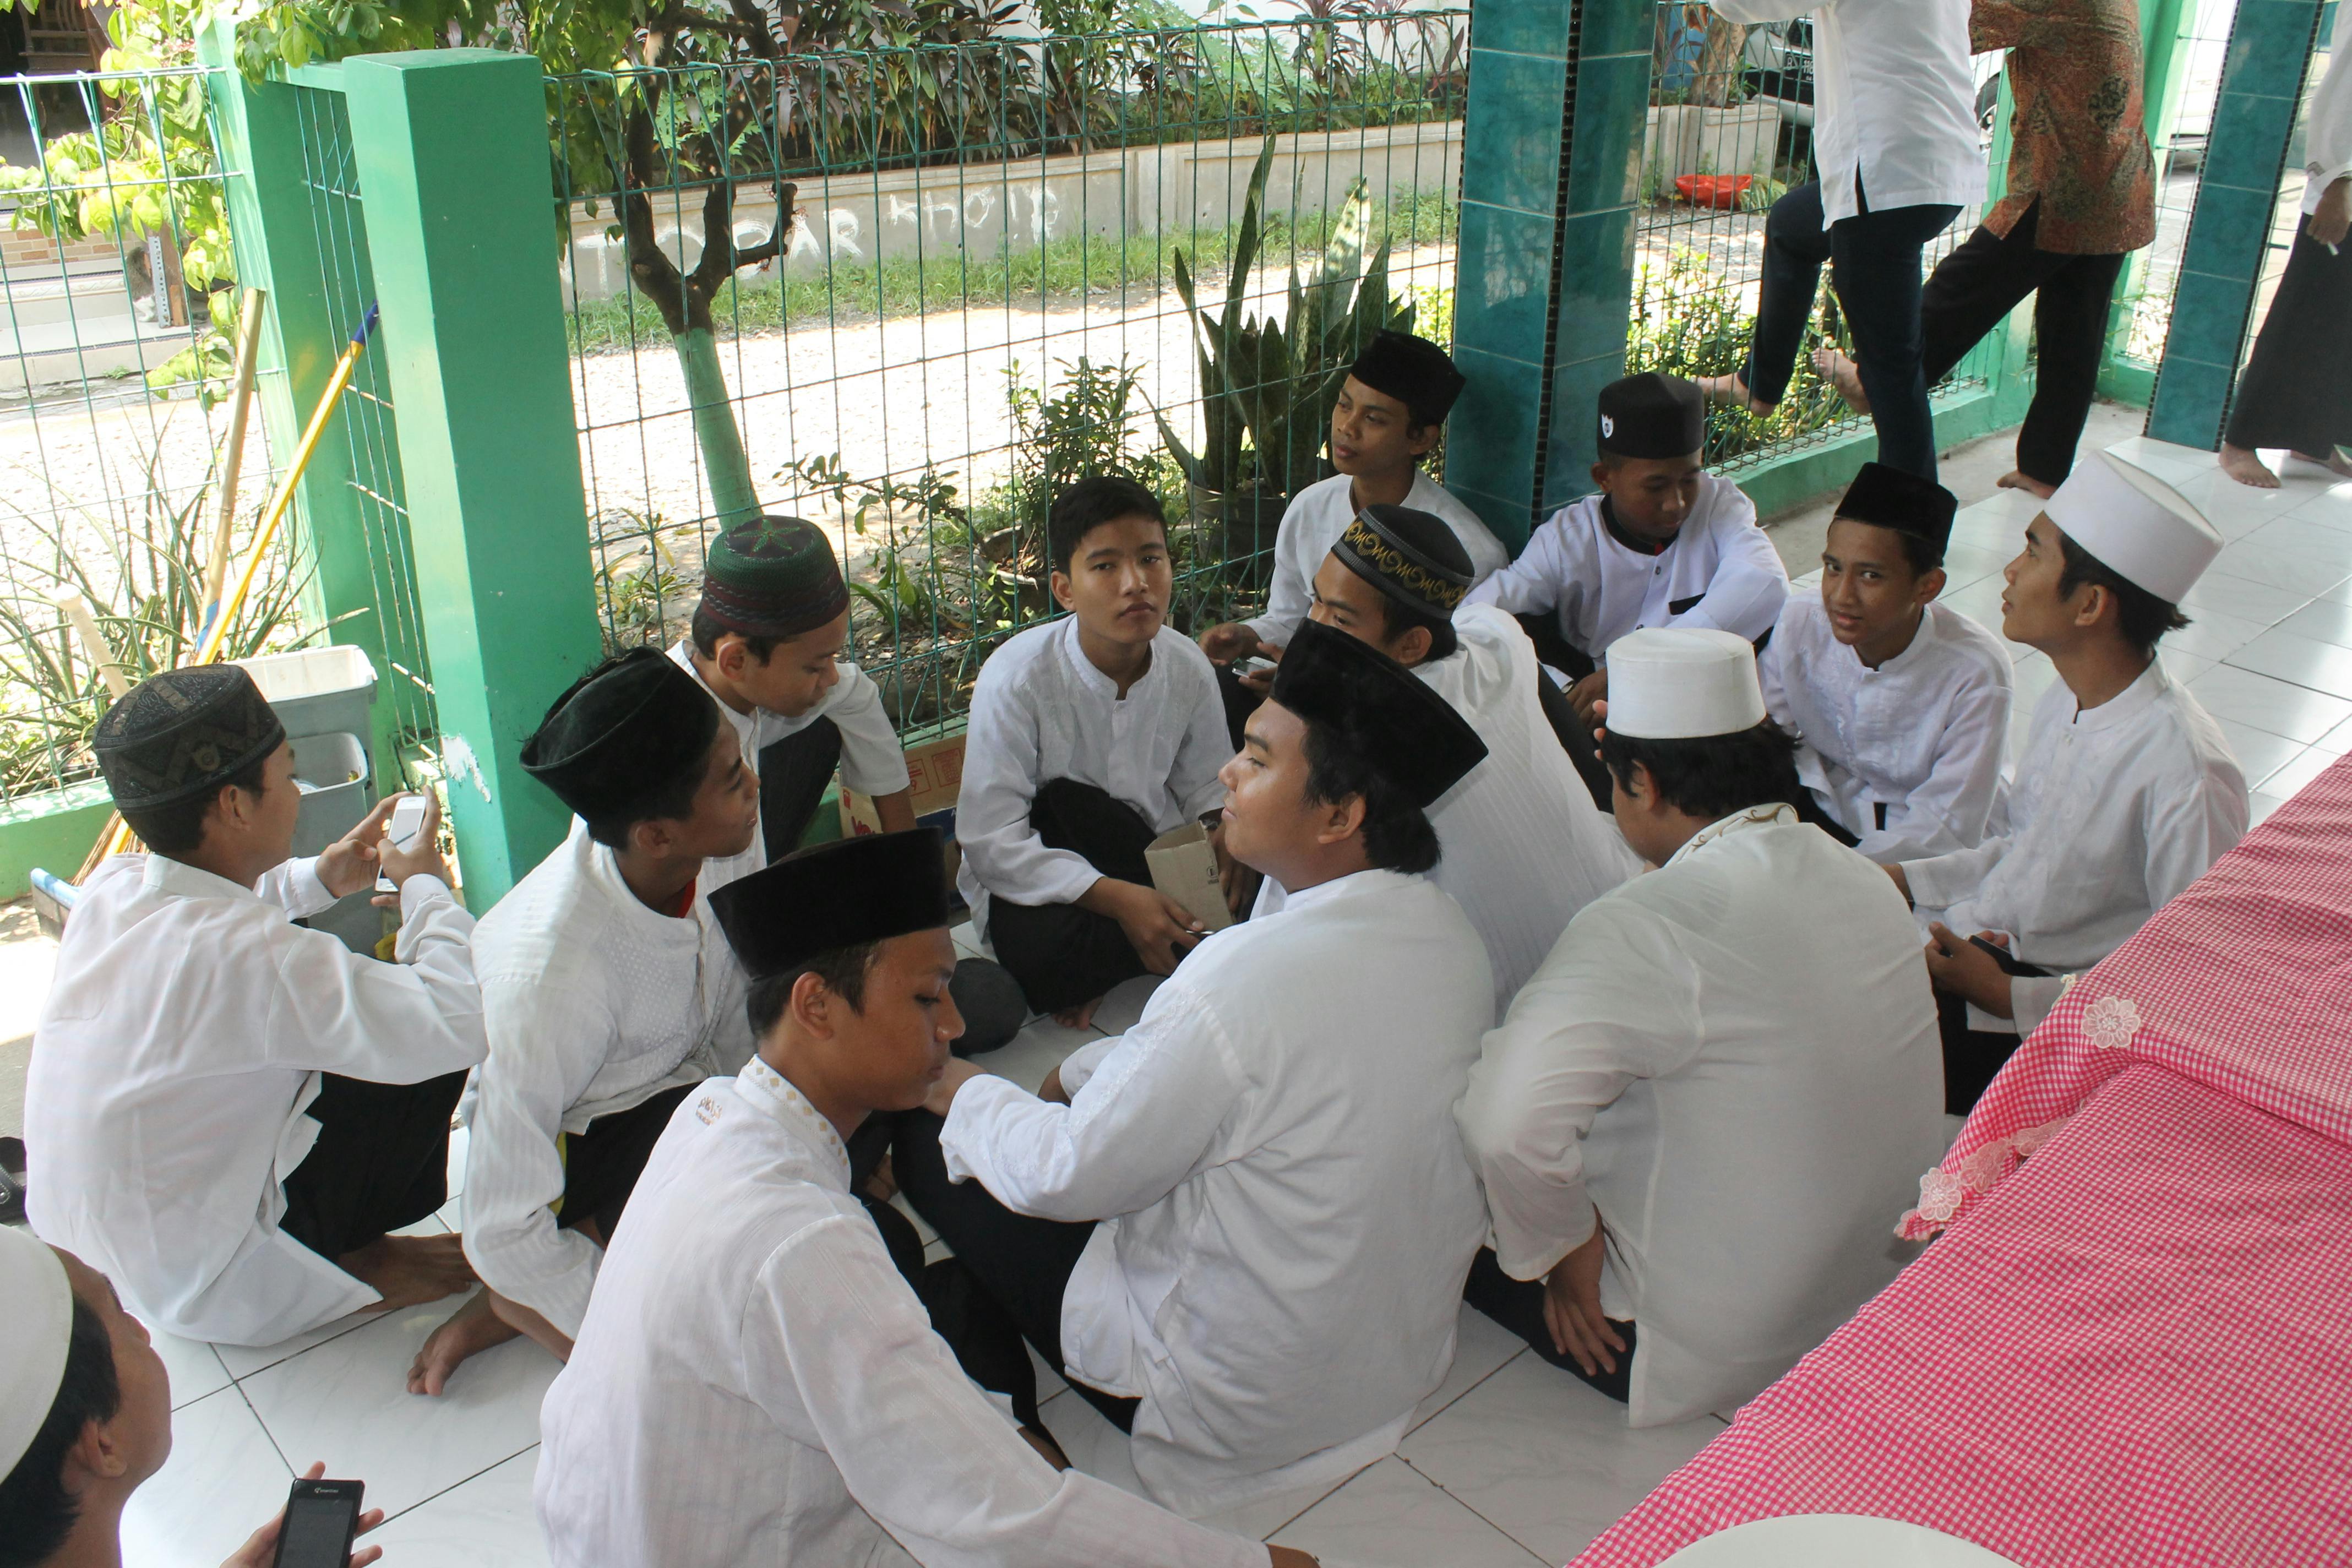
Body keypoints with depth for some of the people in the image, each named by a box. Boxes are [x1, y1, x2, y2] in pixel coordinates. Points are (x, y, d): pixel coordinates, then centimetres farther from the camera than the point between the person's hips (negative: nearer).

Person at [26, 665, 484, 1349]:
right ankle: (354, 1269, 8)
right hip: (206, 1287, -9)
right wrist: (425, 882, -19)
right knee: (446, 1058, -12)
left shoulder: (112, 888, -7)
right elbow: (457, 1022, -36)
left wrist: (318, 880, 6)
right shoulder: (249, 954, -35)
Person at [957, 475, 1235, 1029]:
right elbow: (991, 843, -22)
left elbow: (1206, 789, 7)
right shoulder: (1018, 677, -21)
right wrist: (1117, 899, -32)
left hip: (1150, 865, 4)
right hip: (1035, 881, -3)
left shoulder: (1189, 668, -7)